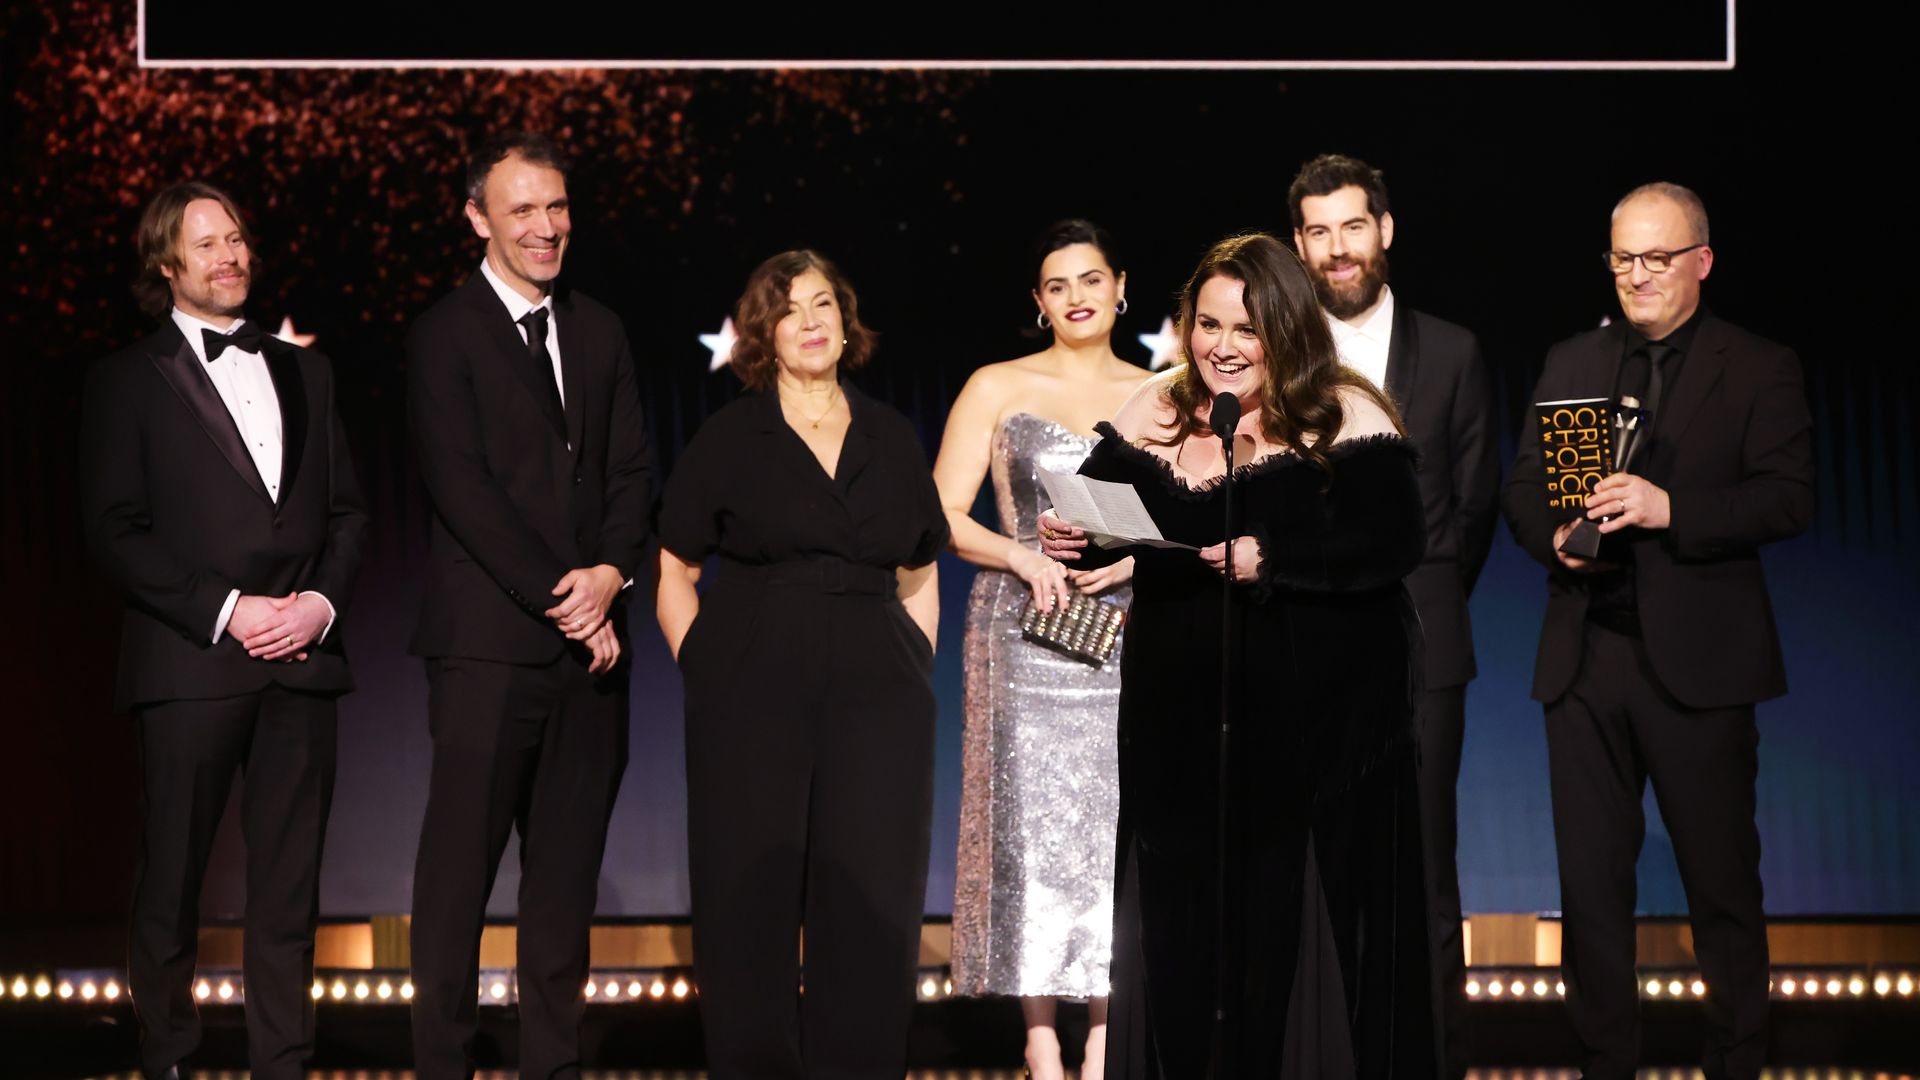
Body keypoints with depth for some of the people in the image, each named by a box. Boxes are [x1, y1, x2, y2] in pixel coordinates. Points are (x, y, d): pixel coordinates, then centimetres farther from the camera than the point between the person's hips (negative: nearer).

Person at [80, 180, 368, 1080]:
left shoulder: (303, 371, 17)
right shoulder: (128, 380, 4)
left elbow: (347, 507, 15)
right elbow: (115, 532, -4)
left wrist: (323, 600, -3)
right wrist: (225, 610, -12)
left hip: (302, 664, 4)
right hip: (191, 663, -3)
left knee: (288, 885, 5)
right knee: (172, 882, 2)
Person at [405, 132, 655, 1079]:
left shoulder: (599, 332, 16)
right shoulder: (444, 335, -2)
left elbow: (632, 469, 12)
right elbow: (462, 487, -9)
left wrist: (609, 573, -6)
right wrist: (560, 597, -12)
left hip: (588, 639, 5)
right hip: (489, 640, -5)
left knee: (567, 870, 7)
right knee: (460, 868, -1)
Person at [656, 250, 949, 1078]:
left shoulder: (891, 437, 13)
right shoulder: (730, 436, 5)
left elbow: (921, 576, 18)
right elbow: (673, 571, 5)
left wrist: (914, 672, 7)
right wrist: (705, 670, -4)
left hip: (877, 699, 2)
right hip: (753, 695, -2)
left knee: (869, 906, 1)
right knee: (751, 903, 0)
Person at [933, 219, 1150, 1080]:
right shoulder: (996, 388, 6)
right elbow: (943, 517, 2)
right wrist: (1025, 558, -14)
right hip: (1026, 631, -1)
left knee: (1120, 824, -2)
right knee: (1032, 824, -5)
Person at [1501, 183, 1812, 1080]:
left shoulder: (1760, 368, 2)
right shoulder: (1570, 364, 15)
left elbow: (1788, 498, -9)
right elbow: (1521, 490, 13)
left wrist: (1670, 509, -21)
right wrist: (1556, 536, -8)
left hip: (1698, 662, -4)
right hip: (1585, 658, 4)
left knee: (1721, 879, 4)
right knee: (1590, 879, 8)